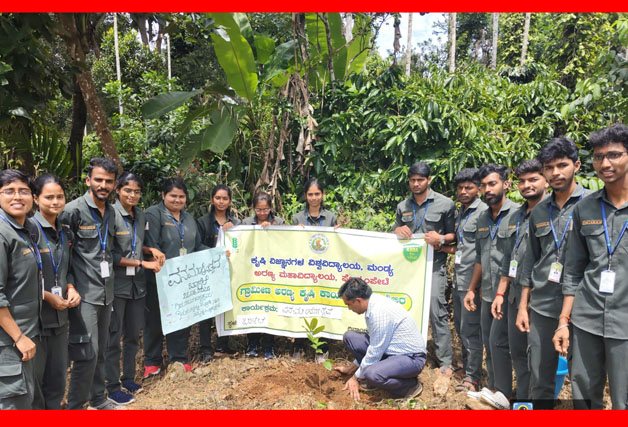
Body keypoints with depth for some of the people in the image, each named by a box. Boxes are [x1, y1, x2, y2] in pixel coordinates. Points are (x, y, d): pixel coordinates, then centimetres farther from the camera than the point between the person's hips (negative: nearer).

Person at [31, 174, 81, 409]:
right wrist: (48, 296, -16)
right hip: (35, 315, -7)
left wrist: (70, 289, 1)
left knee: (57, 378, 18)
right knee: (33, 379, 7)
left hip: (59, 315, 7)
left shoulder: (64, 232, 9)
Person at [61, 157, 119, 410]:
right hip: (85, 292, -7)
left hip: (106, 291, 7)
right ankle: (75, 406, 13)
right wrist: (70, 286, -13)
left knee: (100, 350, 17)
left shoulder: (111, 212, 10)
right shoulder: (74, 210, -12)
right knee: (89, 352, -5)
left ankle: (98, 399, 32)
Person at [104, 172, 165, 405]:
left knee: (133, 334, 16)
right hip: (116, 283, -6)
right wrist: (143, 263, -16)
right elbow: (111, 255, -16)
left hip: (137, 283, 7)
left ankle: (128, 378, 32)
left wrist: (151, 250, 1)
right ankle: (112, 388, 18)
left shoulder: (141, 216, 8)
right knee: (114, 336, 4)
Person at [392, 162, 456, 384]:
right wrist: (399, 231, -4)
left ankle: (445, 364, -2)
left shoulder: (445, 204, 2)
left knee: (437, 311, -10)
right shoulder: (403, 206, 14)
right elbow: (394, 233, 19)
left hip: (433, 264, -4)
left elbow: (454, 235, 5)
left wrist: (441, 239, -16)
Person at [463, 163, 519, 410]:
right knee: (488, 342, 12)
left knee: (498, 341, -5)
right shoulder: (483, 219, 13)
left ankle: (503, 395, 10)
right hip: (488, 294, 7)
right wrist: (472, 290, 18)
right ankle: (493, 389, 25)